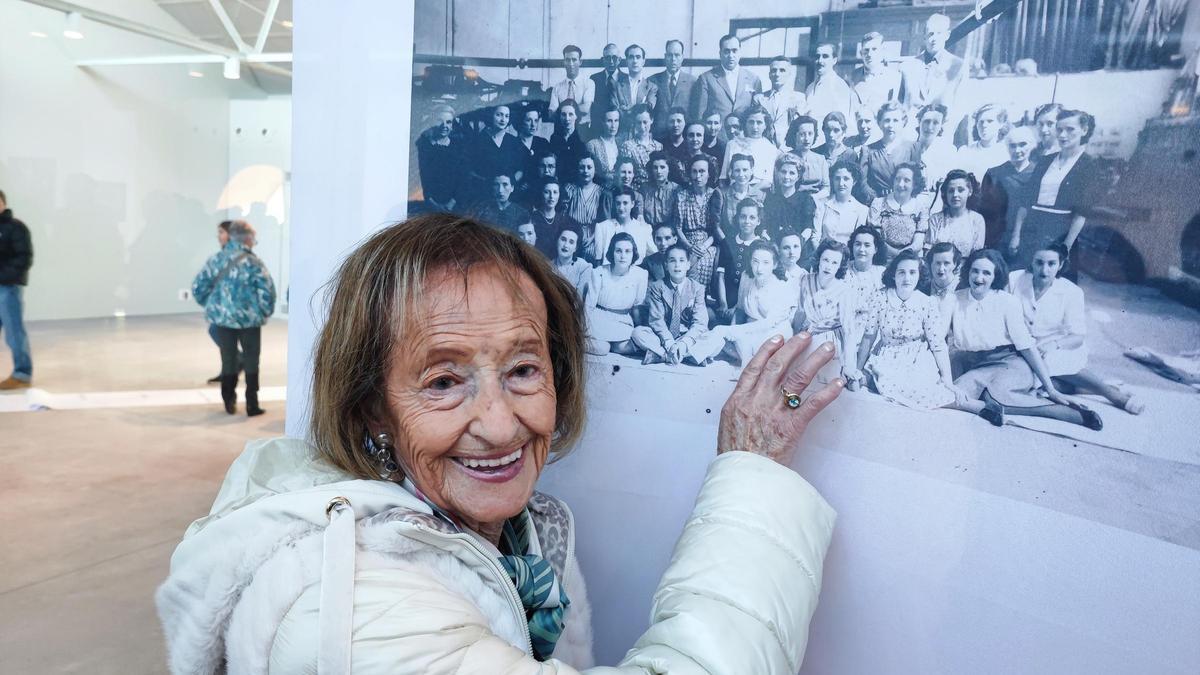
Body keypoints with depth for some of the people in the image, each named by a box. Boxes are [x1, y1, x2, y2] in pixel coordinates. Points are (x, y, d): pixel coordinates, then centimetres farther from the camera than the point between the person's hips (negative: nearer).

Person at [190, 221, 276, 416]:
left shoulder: (216, 259, 2)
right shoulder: (252, 262, -11)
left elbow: (197, 287, 3)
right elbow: (267, 291, -18)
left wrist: (210, 305, 16)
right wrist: (265, 312, -1)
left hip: (222, 317, 4)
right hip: (249, 319, -4)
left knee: (228, 361, 16)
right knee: (251, 363, 8)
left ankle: (229, 402, 21)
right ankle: (252, 405, 9)